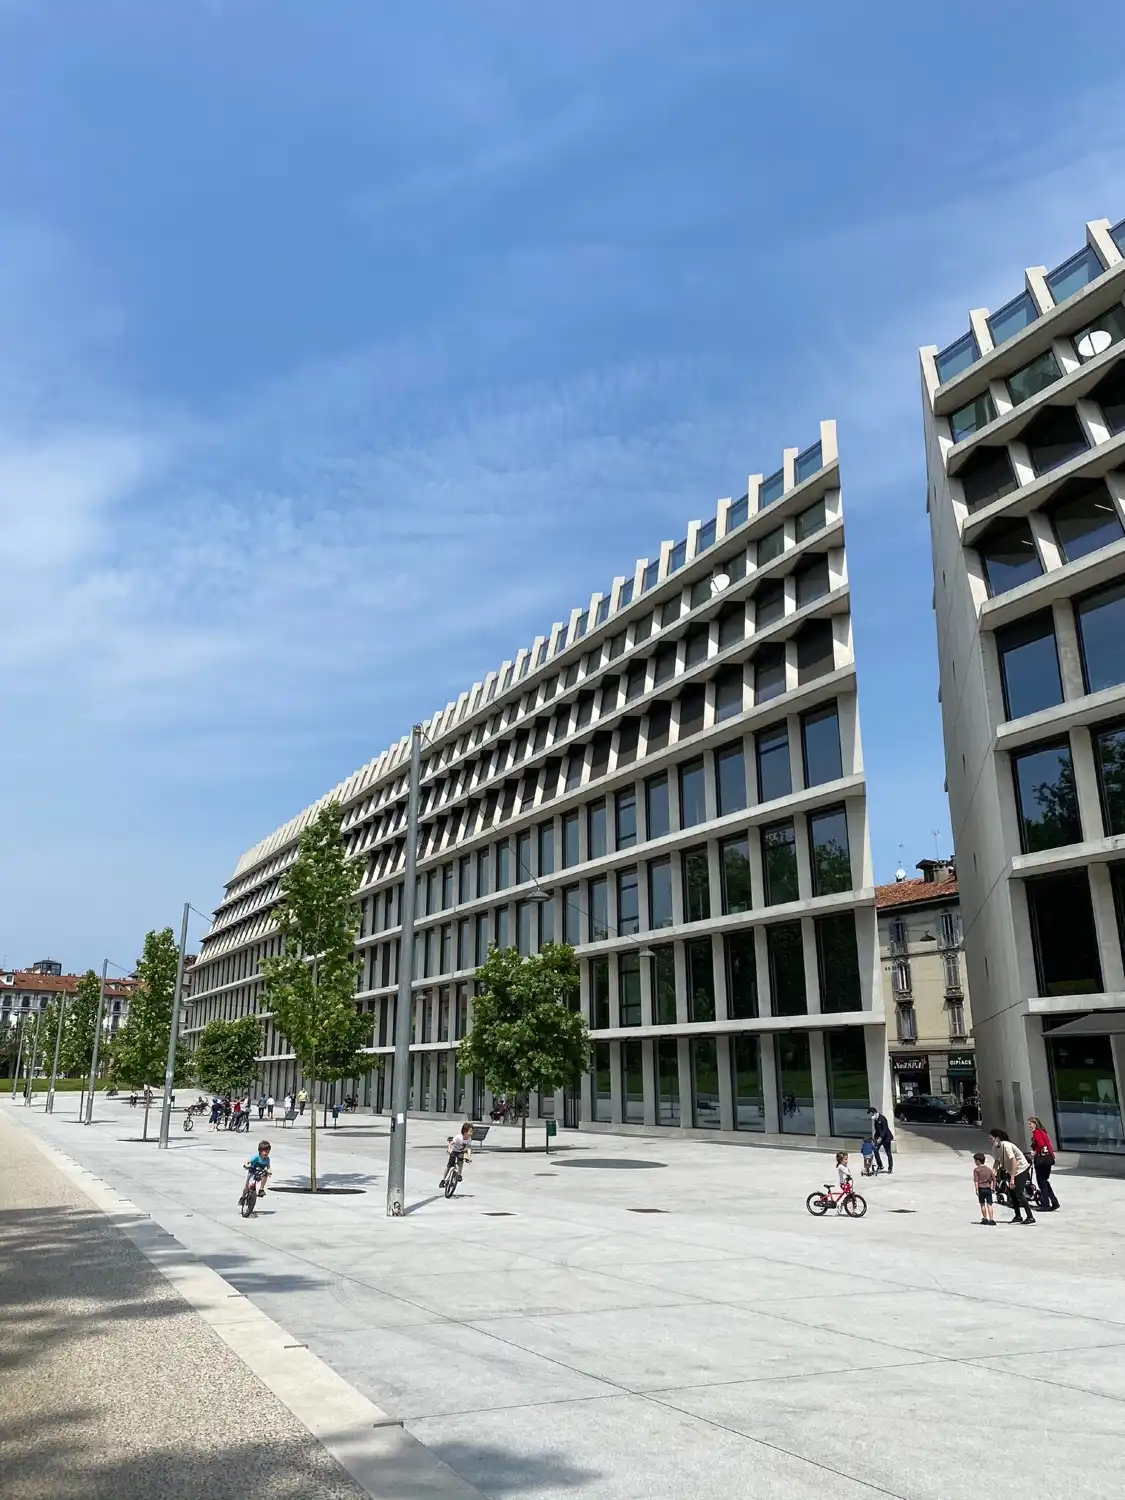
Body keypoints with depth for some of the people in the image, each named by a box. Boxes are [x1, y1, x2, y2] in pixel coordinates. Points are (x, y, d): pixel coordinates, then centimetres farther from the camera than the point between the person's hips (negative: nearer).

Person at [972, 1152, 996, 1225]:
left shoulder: (976, 1170, -4)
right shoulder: (989, 1169, 10)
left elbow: (976, 1181, -11)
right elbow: (994, 1179, 9)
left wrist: (977, 1190, -11)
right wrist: (993, 1188, 18)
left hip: (981, 1188, -3)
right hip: (988, 1189, 3)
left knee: (982, 1204, 11)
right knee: (989, 1205, 2)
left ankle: (985, 1219, 16)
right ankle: (991, 1220, -5)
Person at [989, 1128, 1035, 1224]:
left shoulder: (1006, 1146, -28)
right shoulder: (995, 1147, -3)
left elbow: (1014, 1161, -30)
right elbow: (997, 1161, 7)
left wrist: (1012, 1178, -31)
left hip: (1021, 1169, -9)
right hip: (1012, 1170, 9)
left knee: (1019, 1193, -14)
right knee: (1012, 1192, 11)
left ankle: (1030, 1217, -11)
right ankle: (1018, 1216, 21)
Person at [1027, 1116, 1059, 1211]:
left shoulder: (1036, 1132, -11)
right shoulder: (1043, 1131, 15)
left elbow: (1041, 1144, -24)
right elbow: (1048, 1144, 15)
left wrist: (1035, 1152, -11)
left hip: (1041, 1158, -9)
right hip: (1049, 1157, 9)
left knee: (1041, 1182, 1)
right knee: (1045, 1181, 17)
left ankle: (1046, 1204, 3)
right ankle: (1054, 1202, 13)